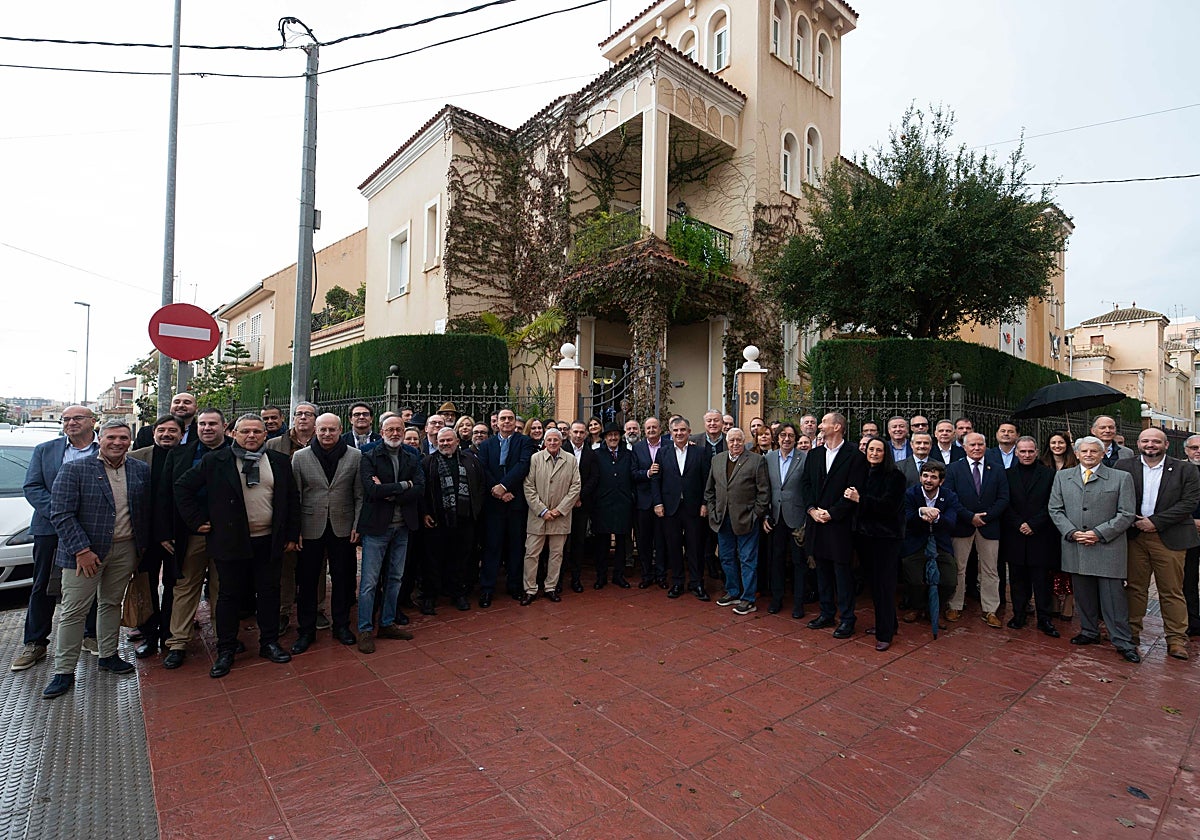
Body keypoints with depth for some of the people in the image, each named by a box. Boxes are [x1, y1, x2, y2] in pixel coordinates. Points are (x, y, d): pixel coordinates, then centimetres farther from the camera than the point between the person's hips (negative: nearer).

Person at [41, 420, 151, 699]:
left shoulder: (141, 470, 4)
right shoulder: (74, 469, -7)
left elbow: (147, 510, 7)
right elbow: (61, 514, -11)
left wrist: (144, 545, 2)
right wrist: (82, 550, -16)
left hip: (126, 549, 3)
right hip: (85, 552, -3)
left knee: (112, 604, 16)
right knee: (73, 611, 4)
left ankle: (108, 655, 30)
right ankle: (64, 671, 16)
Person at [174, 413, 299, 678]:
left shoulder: (280, 461, 4)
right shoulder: (215, 461, -2)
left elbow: (292, 499, 8)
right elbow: (183, 487, 4)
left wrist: (292, 535, 6)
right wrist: (197, 521, -2)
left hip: (269, 541, 2)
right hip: (230, 541, -2)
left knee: (269, 592, 11)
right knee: (230, 595, 9)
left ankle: (269, 642, 26)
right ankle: (225, 650, 24)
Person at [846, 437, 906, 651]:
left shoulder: (894, 475, -9)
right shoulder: (863, 474, 9)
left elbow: (889, 506, -18)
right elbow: (854, 502, 12)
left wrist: (860, 499, -22)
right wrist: (851, 496, -10)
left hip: (886, 536, -6)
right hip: (865, 534, 6)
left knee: (884, 584, 0)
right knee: (874, 582, 14)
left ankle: (885, 634, 9)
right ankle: (887, 623, 30)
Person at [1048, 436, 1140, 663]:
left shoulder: (1121, 478, 1)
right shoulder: (1062, 477, 9)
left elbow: (1127, 514, -3)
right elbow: (1055, 509, 7)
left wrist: (1099, 533, -13)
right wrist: (1072, 532, -7)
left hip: (1108, 548, -3)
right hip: (1075, 546, 3)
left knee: (1113, 595, 0)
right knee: (1082, 593, 12)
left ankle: (1123, 642, 12)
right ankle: (1089, 632, 26)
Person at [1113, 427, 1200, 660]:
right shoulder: (1124, 466, 4)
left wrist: (1155, 521, -12)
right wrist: (1134, 521, -9)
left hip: (1169, 538, -1)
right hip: (1134, 536, 1)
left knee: (1172, 591, 5)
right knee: (1135, 587, 9)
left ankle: (1176, 638, 15)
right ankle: (1132, 632, 18)